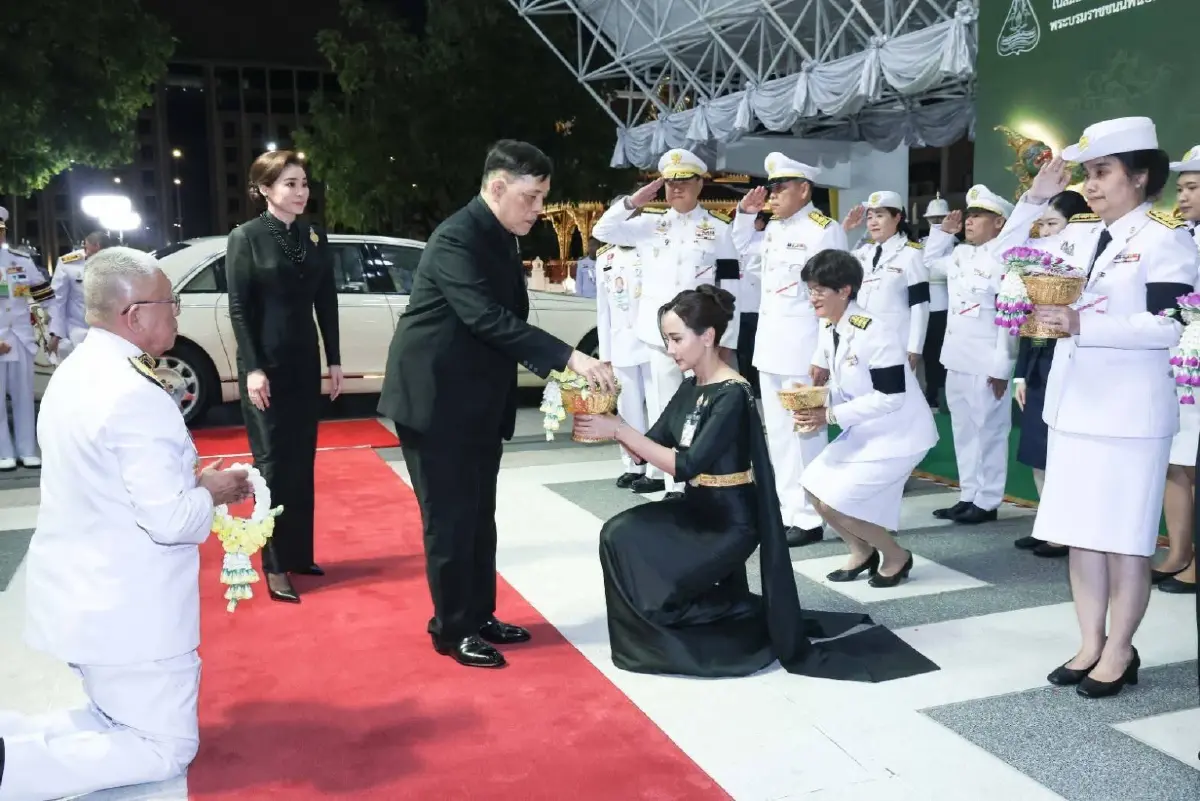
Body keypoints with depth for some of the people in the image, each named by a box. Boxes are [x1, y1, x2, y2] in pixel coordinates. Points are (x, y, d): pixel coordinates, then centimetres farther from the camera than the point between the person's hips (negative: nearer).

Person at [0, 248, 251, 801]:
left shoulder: (75, 372, 6)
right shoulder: (138, 395, -24)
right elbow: (169, 521, -25)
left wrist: (189, 479, 8)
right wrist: (211, 493, -6)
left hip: (80, 595, 9)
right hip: (128, 608, -9)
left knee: (124, 721, 25)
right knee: (167, 747, 6)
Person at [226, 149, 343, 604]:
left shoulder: (315, 237, 7)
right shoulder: (246, 237, -6)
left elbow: (326, 303, 10)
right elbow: (239, 309, -9)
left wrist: (334, 361, 7)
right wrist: (253, 369, -15)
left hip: (306, 362, 5)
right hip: (266, 365, -5)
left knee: (302, 461, 10)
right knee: (272, 463, -1)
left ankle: (299, 554, 22)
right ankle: (275, 567, 7)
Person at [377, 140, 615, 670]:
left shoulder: (503, 240, 10)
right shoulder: (457, 238, -20)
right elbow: (487, 319, -31)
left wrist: (548, 364, 5)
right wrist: (570, 358, -35)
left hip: (480, 402, 9)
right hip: (437, 401, -9)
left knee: (479, 518, 15)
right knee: (450, 520, 1)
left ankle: (479, 617, 27)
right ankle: (452, 631, 14)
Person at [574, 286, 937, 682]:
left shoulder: (732, 396, -21)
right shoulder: (691, 387, 5)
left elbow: (685, 466, -27)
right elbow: (650, 448, 3)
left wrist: (618, 429, -28)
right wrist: (612, 427, -17)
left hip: (728, 526, -8)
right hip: (698, 510, 8)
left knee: (651, 591, -10)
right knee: (619, 534, -8)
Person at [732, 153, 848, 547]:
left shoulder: (825, 231, -11)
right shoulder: (772, 229, 13)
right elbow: (744, 251, 33)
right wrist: (745, 214, 15)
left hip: (803, 349, -8)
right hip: (770, 347, 8)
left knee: (805, 433, -3)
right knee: (778, 434, 14)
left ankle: (809, 519, 6)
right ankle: (785, 510, 24)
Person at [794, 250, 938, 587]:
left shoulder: (874, 333, -25)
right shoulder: (828, 330, 1)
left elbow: (891, 397, -26)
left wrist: (831, 416, -26)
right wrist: (816, 407, -9)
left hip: (900, 433, -9)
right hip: (865, 430, 9)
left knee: (834, 501, -12)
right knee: (814, 486, 4)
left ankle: (896, 557, 10)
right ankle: (862, 552, 24)